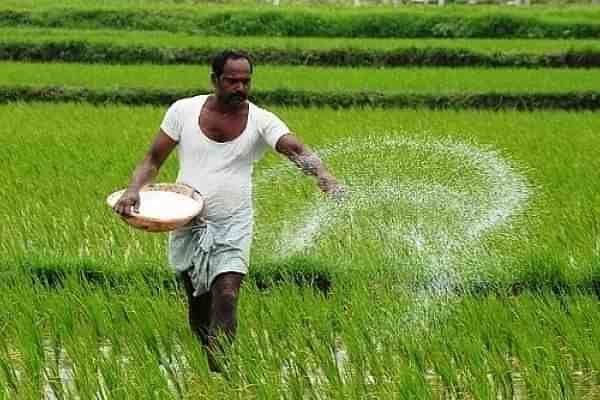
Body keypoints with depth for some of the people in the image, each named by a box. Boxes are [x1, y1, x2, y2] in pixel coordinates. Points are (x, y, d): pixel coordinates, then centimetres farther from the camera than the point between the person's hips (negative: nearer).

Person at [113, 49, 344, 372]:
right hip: (188, 223, 2)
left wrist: (324, 176, -45)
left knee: (226, 299, -18)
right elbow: (153, 159, 3)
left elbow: (295, 149, -24)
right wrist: (133, 189, -16)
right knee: (199, 306, 11)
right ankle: (214, 369, 31)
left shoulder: (261, 121, -7)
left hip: (233, 227, -2)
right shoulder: (184, 110, -3)